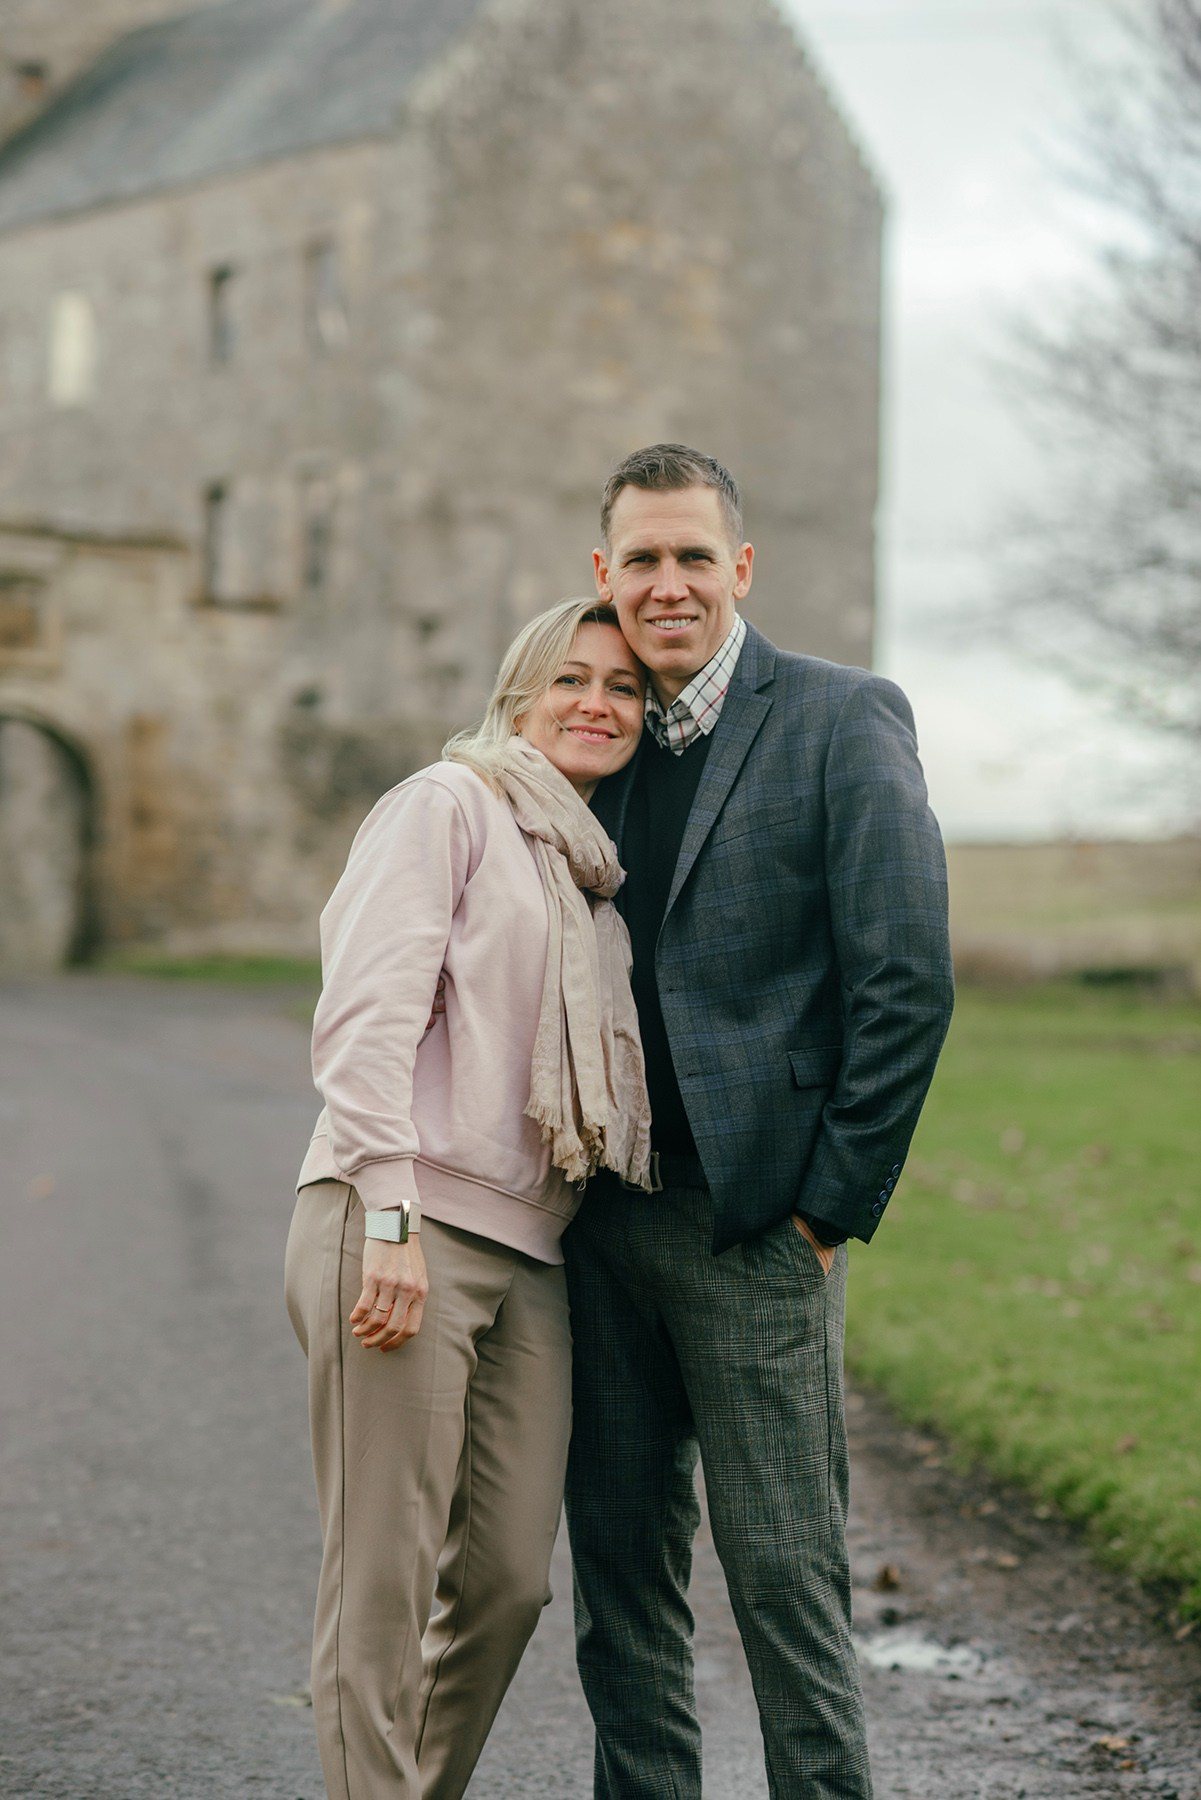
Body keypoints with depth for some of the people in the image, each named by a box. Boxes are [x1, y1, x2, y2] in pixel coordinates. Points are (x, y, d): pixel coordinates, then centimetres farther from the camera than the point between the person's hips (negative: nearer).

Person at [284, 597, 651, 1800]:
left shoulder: (596, 868, 22)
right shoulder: (448, 804, -2)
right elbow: (367, 1011, -12)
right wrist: (388, 1217, -19)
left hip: (527, 1250, 7)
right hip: (400, 1229, -7)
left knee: (509, 1578, 7)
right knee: (383, 1579, -4)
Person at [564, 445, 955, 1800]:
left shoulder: (842, 721, -5)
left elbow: (908, 984, -11)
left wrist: (833, 1203, -11)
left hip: (754, 1220, -6)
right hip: (602, 1217, 6)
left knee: (783, 1569, -2)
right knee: (620, 1553, 12)